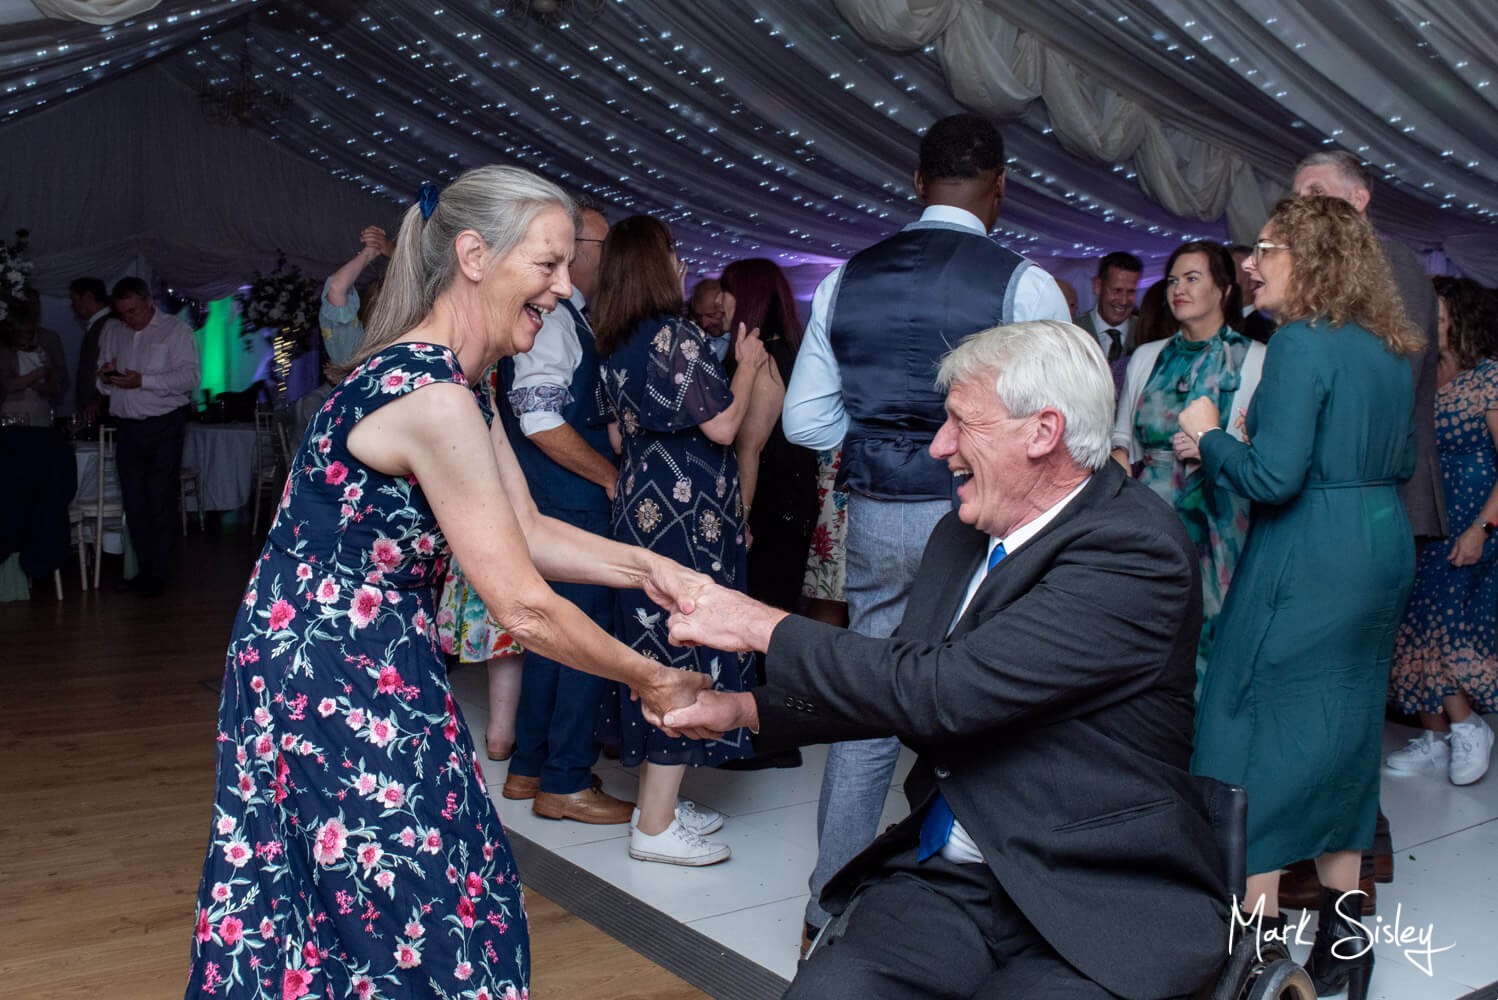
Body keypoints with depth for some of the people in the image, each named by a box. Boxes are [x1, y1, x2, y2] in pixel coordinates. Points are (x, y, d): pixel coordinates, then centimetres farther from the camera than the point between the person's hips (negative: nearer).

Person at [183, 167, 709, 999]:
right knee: (402, 926, 5)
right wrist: (648, 680, -13)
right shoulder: (433, 398, -26)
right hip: (331, 678, -9)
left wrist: (644, 568, -4)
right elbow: (524, 609, -24)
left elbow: (530, 533, 8)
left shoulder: (457, 383, 5)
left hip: (370, 667, 9)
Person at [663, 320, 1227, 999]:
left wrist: (765, 626, -12)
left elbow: (942, 691, -23)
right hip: (946, 875, 5)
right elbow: (905, 687, 18)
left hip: (1098, 901, -5)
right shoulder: (962, 535, 8)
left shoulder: (1134, 551, -17)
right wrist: (742, 709, 8)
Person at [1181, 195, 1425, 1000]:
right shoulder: (1390, 349, 11)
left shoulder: (1301, 342, -15)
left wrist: (1209, 435, -6)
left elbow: (1274, 478, -21)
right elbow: (1402, 463, 19)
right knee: (1342, 735, 16)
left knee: (1253, 735, 2)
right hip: (1383, 548, 9)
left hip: (1308, 562, -9)